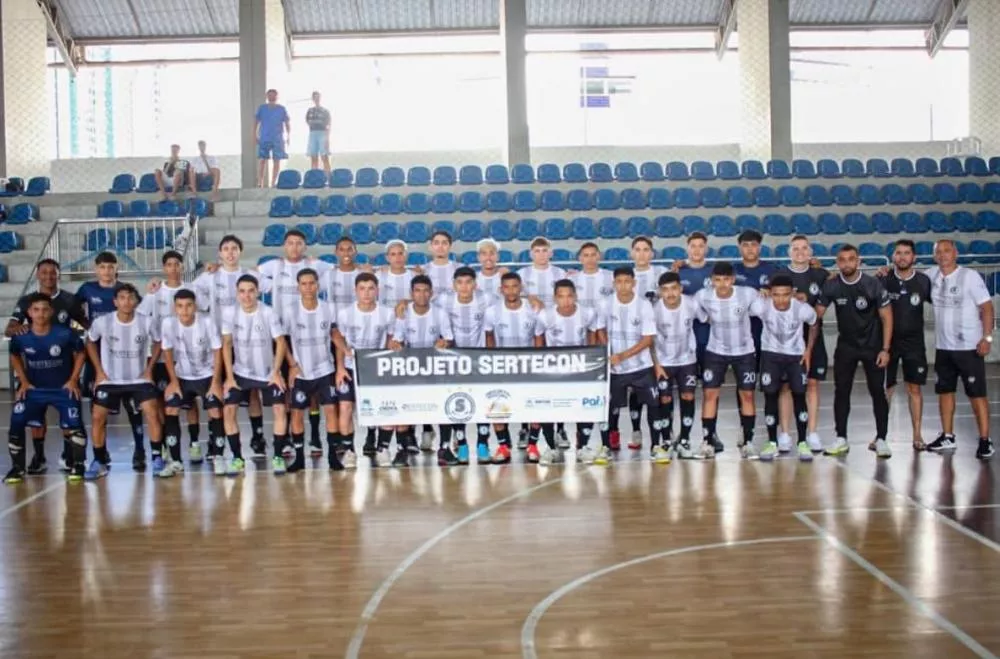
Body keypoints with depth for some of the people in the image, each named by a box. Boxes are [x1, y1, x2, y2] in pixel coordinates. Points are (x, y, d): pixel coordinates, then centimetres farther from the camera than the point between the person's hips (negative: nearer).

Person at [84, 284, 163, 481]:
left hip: (139, 379, -1)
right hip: (110, 380, 1)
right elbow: (90, 343, 5)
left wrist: (149, 369, -2)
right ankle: (100, 462, 12)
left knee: (152, 413, -16)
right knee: (98, 418, -5)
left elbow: (158, 343, 5)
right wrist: (99, 371, 0)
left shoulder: (146, 323, -14)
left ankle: (157, 459, -5)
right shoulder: (102, 322, -14)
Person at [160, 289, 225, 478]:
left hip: (207, 375, -2)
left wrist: (216, 382, -13)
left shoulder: (207, 322, -22)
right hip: (182, 376, 2)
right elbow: (167, 352, -4)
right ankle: (175, 461, -2)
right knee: (170, 411, -9)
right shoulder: (168, 323, -18)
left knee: (215, 412, -13)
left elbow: (217, 352, -12)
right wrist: (173, 381, -4)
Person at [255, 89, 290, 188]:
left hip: (278, 139, 0)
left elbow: (287, 123, 5)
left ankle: (274, 183, 10)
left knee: (277, 160, 1)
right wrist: (255, 136, 2)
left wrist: (288, 136, -5)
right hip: (264, 138, 0)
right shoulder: (262, 108, 6)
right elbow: (256, 122, 9)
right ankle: (260, 183, -4)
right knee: (262, 160, -6)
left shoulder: (282, 109, 5)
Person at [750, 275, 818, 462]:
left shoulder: (803, 309, -25)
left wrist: (808, 350, -4)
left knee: (799, 396, -1)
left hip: (796, 355, 0)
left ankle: (802, 443, 10)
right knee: (770, 396, -2)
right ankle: (772, 443, 9)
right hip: (770, 354, 0)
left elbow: (814, 325, -3)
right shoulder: (760, 306, -27)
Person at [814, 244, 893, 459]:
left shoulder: (873, 284, -14)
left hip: (873, 346, -2)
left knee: (877, 392, -1)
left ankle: (881, 439, 9)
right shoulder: (831, 286, -8)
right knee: (841, 391, 1)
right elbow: (817, 315, -1)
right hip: (845, 346, 2)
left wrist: (885, 349, -13)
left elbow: (886, 317, -8)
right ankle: (841, 439, 9)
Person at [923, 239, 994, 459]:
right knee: (945, 391, 13)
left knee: (977, 394, -3)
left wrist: (987, 337, -18)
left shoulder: (970, 276, -10)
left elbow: (986, 307, -10)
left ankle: (985, 441, 2)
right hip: (943, 347, 6)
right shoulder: (932, 275, 4)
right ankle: (947, 437, 23)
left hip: (969, 347, -6)